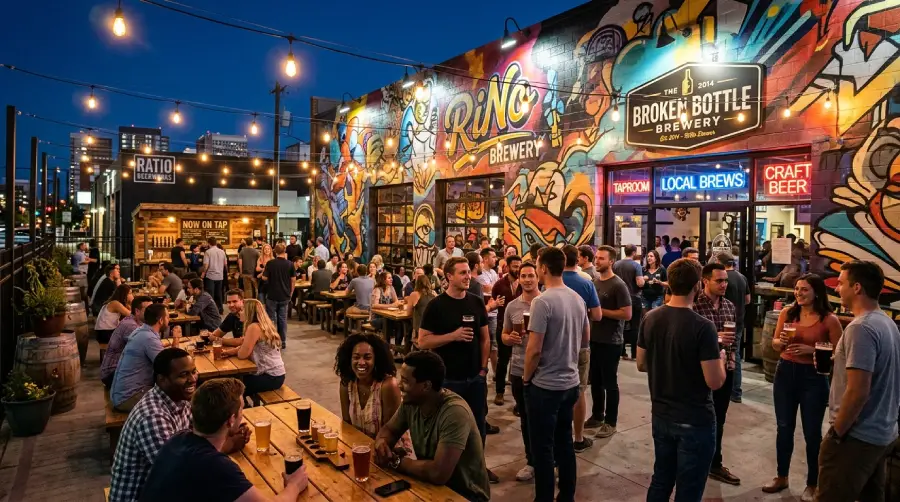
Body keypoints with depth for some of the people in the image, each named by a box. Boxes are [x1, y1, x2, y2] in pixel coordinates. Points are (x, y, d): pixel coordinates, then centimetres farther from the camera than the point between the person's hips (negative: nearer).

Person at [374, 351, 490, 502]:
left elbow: (438, 473, -36)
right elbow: (389, 429, 7)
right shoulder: (410, 402, -8)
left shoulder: (454, 412, -30)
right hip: (432, 485, 6)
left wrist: (396, 461, -20)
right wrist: (381, 442, -16)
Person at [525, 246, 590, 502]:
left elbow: (534, 349, -19)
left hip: (545, 386, -7)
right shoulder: (577, 299, 4)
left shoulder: (542, 301, -19)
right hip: (571, 383, 8)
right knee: (565, 444, 18)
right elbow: (585, 341, 15)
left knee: (543, 448, 5)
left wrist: (526, 377, -4)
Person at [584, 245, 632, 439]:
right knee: (595, 380, 15)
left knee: (609, 383, 4)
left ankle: (610, 422, 16)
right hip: (594, 339, 7)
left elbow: (627, 314, -19)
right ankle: (597, 416, 29)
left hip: (611, 342, -7)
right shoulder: (594, 282, 8)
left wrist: (601, 311, -19)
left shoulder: (618, 285, -14)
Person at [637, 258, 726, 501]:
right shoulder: (702, 327, -21)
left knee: (660, 481, 21)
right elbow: (715, 382, -18)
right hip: (695, 420, -5)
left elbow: (641, 365, 7)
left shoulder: (650, 319, -3)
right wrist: (720, 359, 0)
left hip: (660, 416, 6)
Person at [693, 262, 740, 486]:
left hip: (725, 369, 6)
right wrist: (714, 337, -26)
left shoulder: (729, 306, 7)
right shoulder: (694, 305, -16)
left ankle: (715, 464, 31)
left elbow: (732, 336, 17)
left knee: (718, 420, 16)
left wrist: (732, 358, 5)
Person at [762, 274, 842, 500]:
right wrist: (781, 341, -13)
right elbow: (775, 344, 8)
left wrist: (811, 350, -21)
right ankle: (781, 477, 31)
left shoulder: (829, 320, -11)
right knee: (784, 428, 15)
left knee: (812, 432, 7)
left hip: (813, 378, -4)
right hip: (785, 373, 4)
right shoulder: (787, 313, 0)